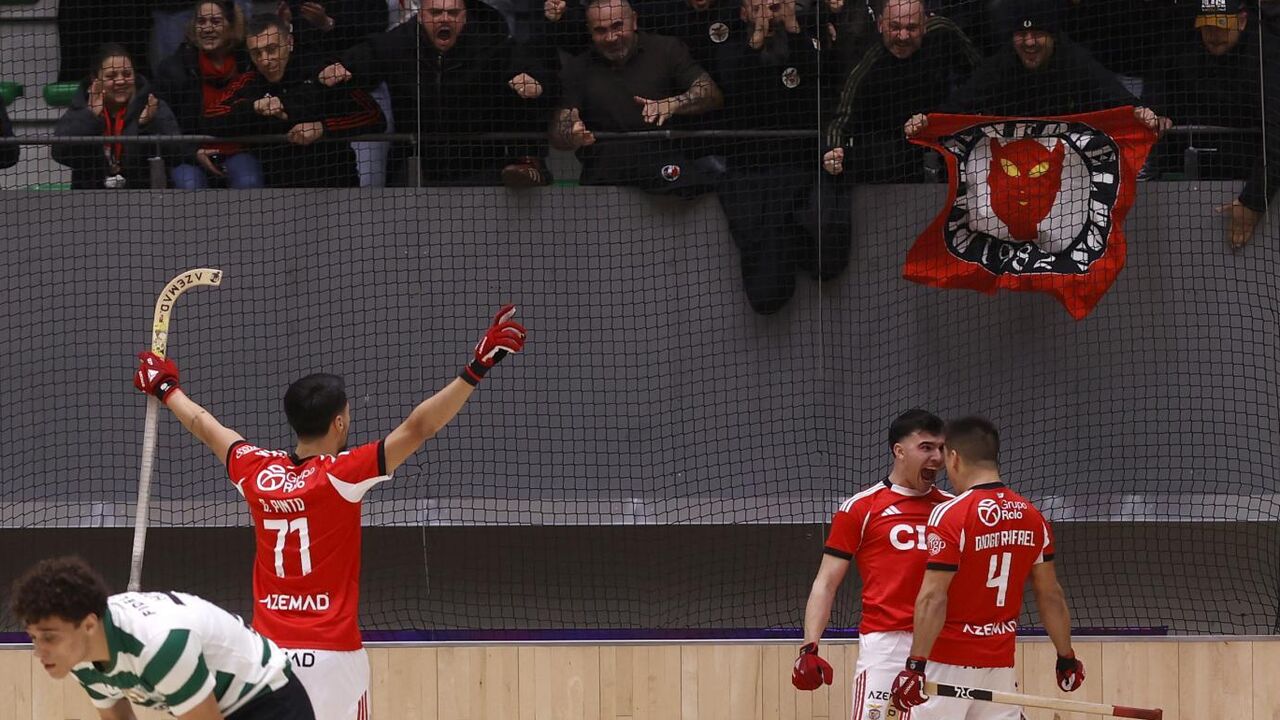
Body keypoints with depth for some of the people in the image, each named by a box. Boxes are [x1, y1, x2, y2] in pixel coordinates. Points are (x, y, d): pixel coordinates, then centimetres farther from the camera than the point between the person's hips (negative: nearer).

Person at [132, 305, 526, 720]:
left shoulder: (257, 472, 4)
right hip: (331, 652, -5)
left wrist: (165, 389, 42)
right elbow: (418, 429, -15)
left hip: (268, 649, 5)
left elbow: (207, 429, 24)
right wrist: (476, 370, -15)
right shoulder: (341, 475, -10)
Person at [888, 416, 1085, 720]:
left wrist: (916, 665, -19)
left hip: (949, 663, -6)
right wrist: (1066, 657, 20)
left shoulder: (949, 515, -13)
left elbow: (933, 599, -18)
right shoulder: (1032, 517, 5)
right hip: (1001, 661, 6)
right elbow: (1050, 596, 11)